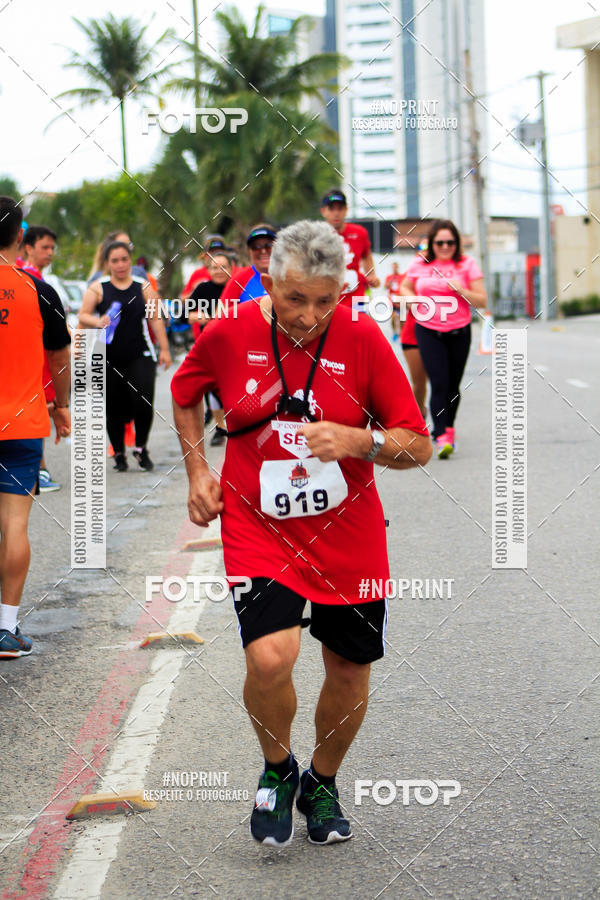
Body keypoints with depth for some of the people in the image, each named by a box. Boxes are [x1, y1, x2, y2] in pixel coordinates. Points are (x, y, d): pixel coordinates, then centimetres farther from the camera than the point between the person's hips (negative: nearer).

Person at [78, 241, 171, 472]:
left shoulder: (143, 288, 8)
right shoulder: (97, 288, 4)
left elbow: (156, 319, 8)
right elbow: (83, 316, -1)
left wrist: (164, 349, 2)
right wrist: (98, 321, -23)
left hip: (140, 356, 0)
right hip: (109, 360, 0)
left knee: (143, 402, -14)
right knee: (114, 409, 1)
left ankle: (141, 448, 5)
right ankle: (119, 454, 16)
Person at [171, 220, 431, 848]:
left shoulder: (363, 340, -10)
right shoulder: (227, 335, -8)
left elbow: (419, 446, -6)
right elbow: (184, 394, 15)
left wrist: (357, 441, -23)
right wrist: (197, 471, 7)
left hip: (348, 536, 1)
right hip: (258, 530, -1)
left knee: (349, 672, 9)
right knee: (270, 658, -22)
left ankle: (321, 783, 39)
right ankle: (276, 770, 10)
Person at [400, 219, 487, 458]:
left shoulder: (467, 265, -1)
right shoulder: (419, 264, 3)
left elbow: (481, 301, -2)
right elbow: (405, 288, 20)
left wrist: (461, 290, -19)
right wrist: (416, 303, 0)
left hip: (459, 332, 1)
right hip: (428, 331, -1)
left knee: (453, 385, 10)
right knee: (439, 383, -13)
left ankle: (448, 427, 32)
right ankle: (441, 437, -15)